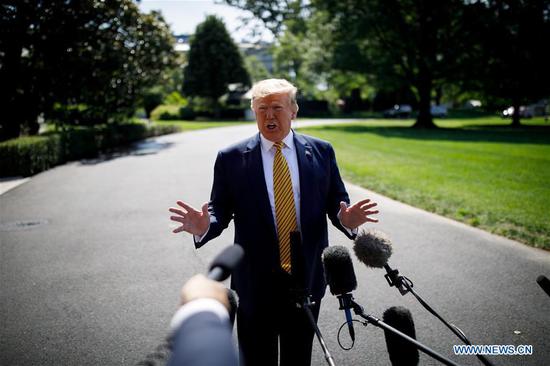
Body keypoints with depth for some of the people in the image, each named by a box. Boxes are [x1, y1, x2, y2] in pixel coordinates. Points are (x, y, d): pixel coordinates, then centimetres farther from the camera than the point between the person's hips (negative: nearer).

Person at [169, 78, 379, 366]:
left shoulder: (321, 152, 2)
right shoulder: (231, 158, -3)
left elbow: (336, 201, 3)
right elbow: (220, 210, -2)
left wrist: (346, 219, -19)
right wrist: (204, 227, -24)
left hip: (307, 277, 2)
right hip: (256, 280, -1)